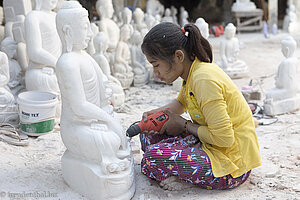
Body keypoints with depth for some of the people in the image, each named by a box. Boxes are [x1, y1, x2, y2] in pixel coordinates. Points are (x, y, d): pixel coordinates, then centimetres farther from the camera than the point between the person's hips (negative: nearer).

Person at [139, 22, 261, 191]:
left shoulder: (204, 80, -25)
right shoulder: (194, 70, 3)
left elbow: (224, 138, -27)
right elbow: (181, 103, 25)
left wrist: (184, 125, -12)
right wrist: (155, 113, 4)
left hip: (232, 164, -10)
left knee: (152, 158, -26)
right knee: (149, 134, 6)